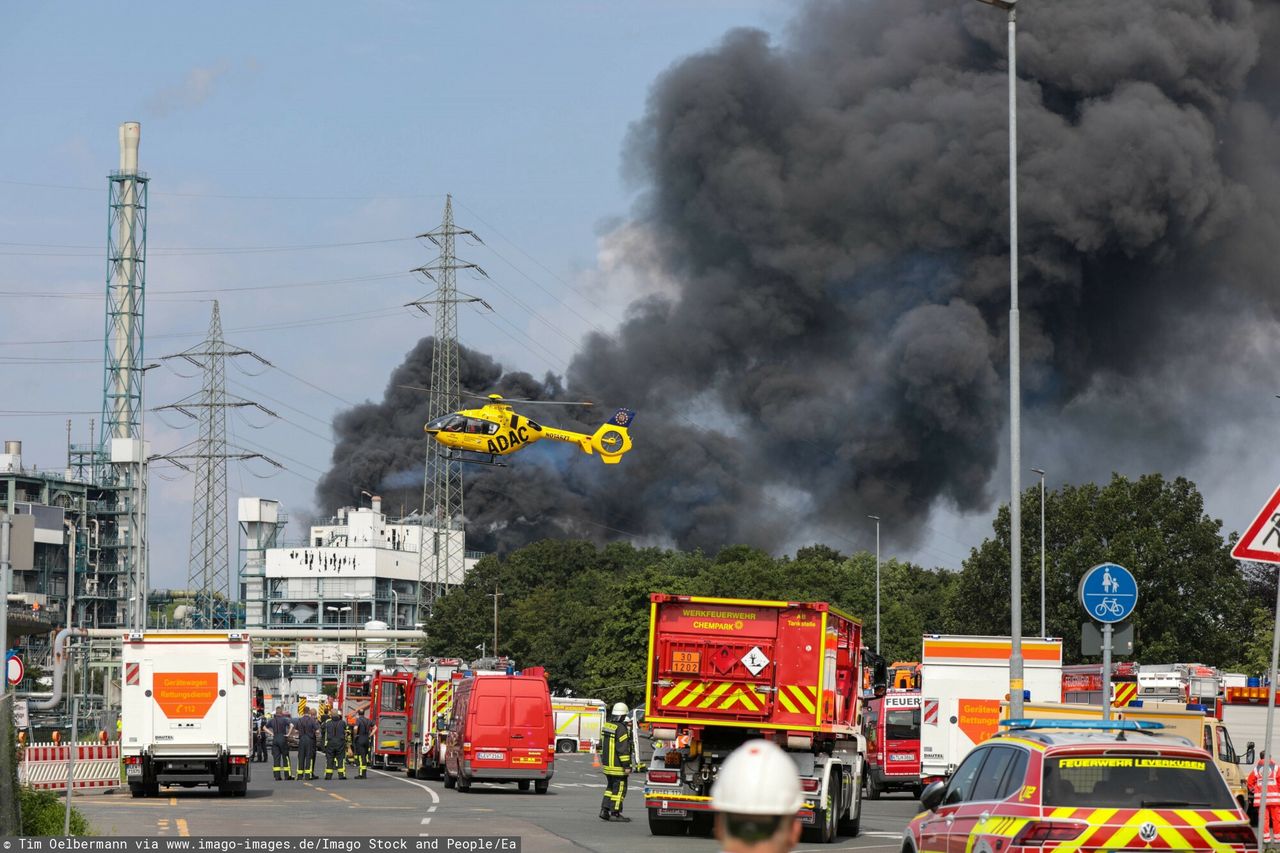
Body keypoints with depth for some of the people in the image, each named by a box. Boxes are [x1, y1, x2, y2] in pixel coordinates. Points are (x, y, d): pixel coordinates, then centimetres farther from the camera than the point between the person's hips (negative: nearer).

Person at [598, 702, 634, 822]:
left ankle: (604, 810, 14)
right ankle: (615, 813, 1)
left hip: (607, 764, 9)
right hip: (618, 766, -9)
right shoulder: (621, 729, -18)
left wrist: (603, 760, 25)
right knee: (619, 788, -1)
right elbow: (623, 749, -21)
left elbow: (602, 745, 17)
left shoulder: (606, 726, 9)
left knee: (611, 787, 18)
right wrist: (626, 765, -17)